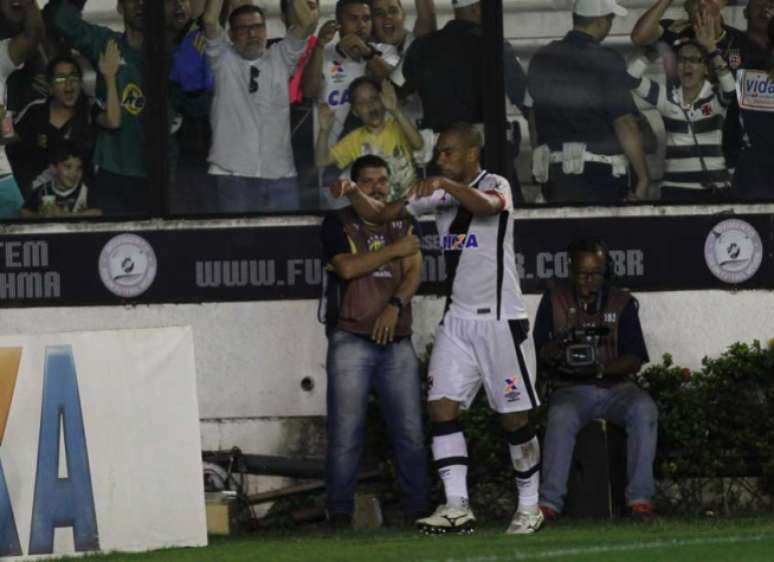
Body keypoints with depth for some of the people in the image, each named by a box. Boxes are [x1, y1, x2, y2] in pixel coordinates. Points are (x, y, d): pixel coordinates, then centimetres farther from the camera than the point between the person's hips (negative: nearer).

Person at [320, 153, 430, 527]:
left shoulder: (402, 224, 16)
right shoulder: (338, 223, 5)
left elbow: (414, 272, 4)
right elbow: (347, 267, -11)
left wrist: (395, 306, -13)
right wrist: (394, 250, -7)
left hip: (396, 340, 3)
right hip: (351, 339, -3)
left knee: (410, 431, 0)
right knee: (345, 433, -6)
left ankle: (418, 507, 6)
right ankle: (340, 514, -4)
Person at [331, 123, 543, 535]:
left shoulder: (496, 186, -7)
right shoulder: (438, 194, 12)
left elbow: (486, 206, -31)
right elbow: (381, 214, 14)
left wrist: (444, 183, -45)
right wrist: (352, 193, -5)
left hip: (500, 319, -6)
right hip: (457, 320, 6)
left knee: (515, 418, 0)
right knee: (442, 406, -9)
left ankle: (529, 507, 13)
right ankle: (457, 506, -12)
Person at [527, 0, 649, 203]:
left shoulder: (541, 59, 7)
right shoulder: (606, 62, -12)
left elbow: (534, 118, 16)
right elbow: (625, 124, -15)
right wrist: (643, 178, -9)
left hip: (553, 172, 6)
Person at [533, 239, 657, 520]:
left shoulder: (622, 303, 7)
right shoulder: (554, 299, 8)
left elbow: (635, 360, 1)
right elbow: (539, 352, 5)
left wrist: (601, 368, -19)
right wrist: (561, 346, -19)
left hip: (615, 388, 1)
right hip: (571, 390, -1)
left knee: (644, 408, -31)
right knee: (561, 415, -35)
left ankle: (640, 497, -31)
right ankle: (550, 501, -37)